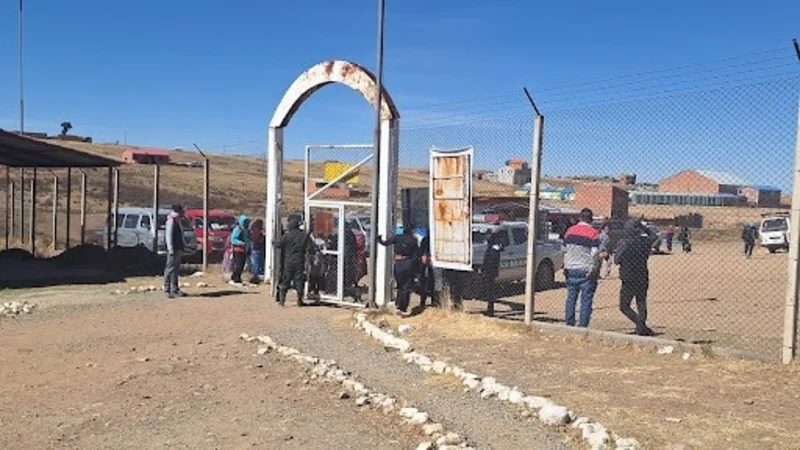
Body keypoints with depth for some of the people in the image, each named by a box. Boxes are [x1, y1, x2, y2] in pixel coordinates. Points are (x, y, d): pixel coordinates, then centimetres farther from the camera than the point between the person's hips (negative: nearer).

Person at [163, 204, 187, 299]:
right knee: (170, 269, -7)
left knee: (176, 270, 12)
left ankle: (175, 290, 17)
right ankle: (167, 290, -4)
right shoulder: (171, 221, -11)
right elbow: (168, 235, -17)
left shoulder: (178, 221, 17)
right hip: (173, 250, -9)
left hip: (178, 249, 10)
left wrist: (181, 249, 19)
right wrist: (170, 249, -22)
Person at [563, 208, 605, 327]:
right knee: (586, 299, 1)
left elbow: (565, 250, 11)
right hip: (586, 271, -5)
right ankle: (582, 325, 0)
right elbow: (595, 255, -13)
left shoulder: (569, 231, 6)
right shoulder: (593, 233, -10)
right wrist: (594, 271, -5)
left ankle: (569, 323, 15)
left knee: (571, 298, 12)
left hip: (571, 269, 5)